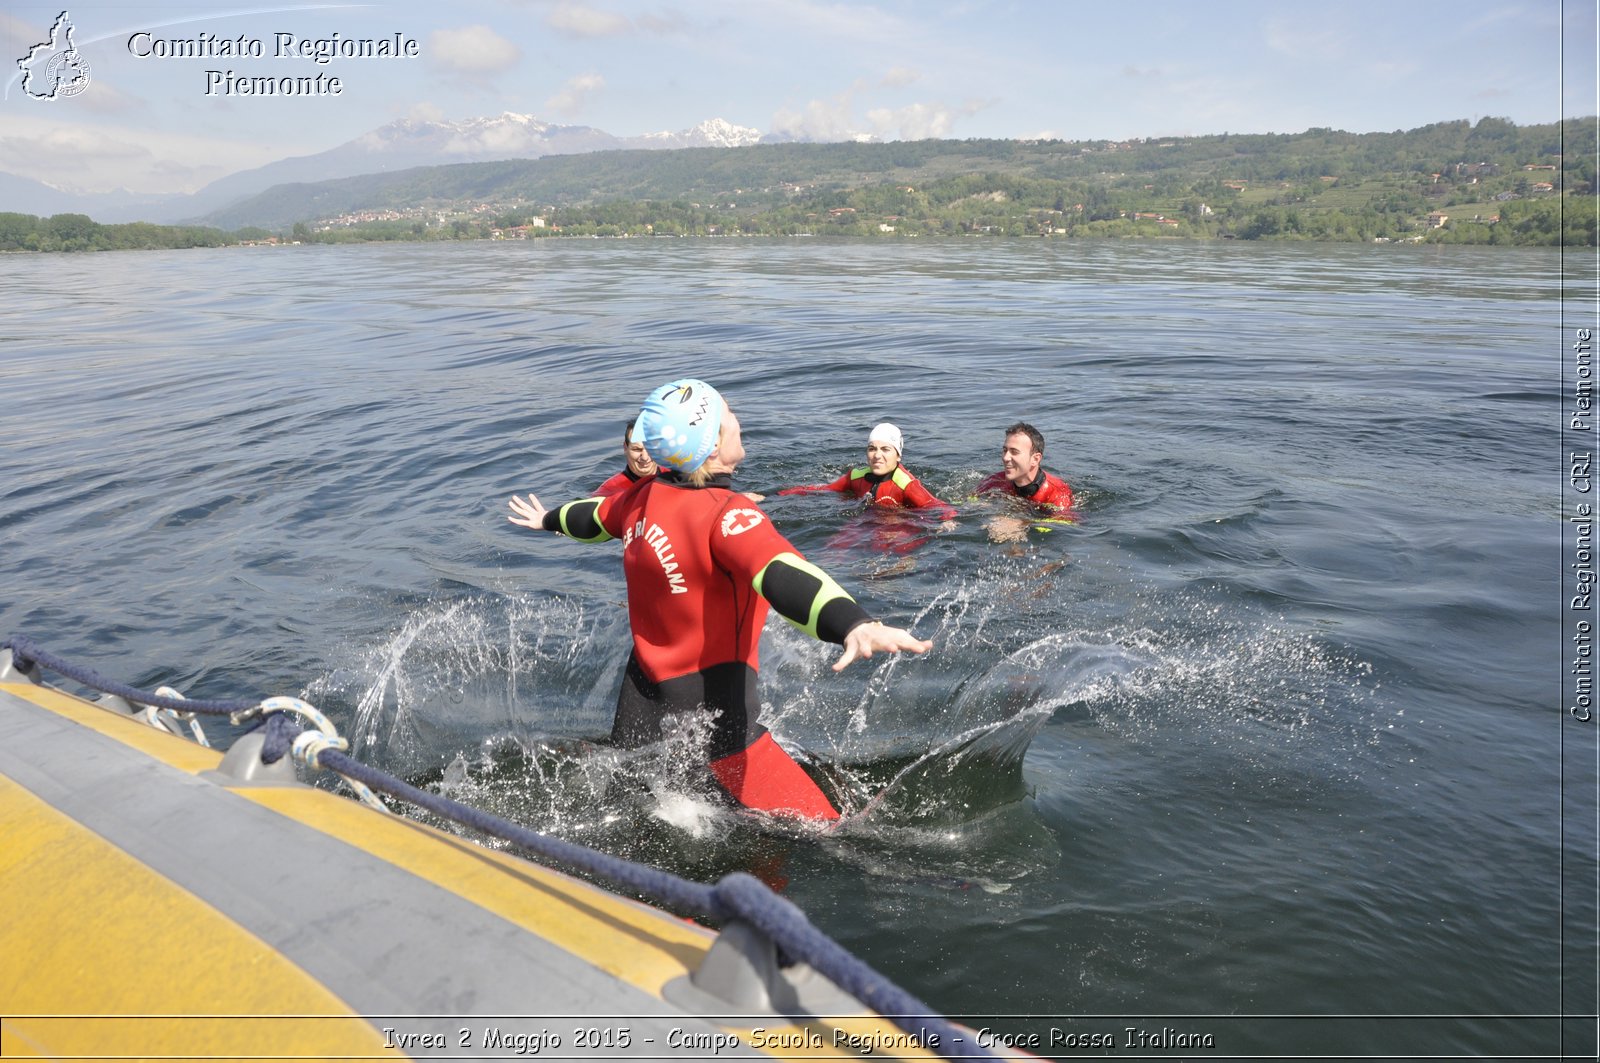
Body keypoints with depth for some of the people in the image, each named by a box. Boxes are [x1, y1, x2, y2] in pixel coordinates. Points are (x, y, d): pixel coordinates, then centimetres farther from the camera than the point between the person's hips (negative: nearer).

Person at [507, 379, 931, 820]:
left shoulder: (644, 495, 2)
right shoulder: (726, 514, -23)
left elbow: (596, 515, 24)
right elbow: (782, 576, -42)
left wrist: (549, 519, 46)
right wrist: (855, 625, -58)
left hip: (643, 688, 8)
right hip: (709, 698, -8)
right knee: (818, 834, -4)